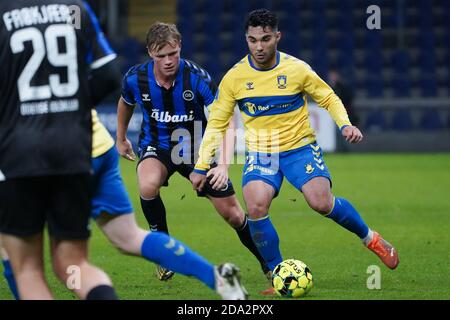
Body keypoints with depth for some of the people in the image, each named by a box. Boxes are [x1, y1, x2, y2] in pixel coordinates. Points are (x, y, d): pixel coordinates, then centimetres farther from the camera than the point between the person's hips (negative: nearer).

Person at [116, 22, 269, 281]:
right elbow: (126, 103, 10)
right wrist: (121, 139, 23)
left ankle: (268, 263, 27)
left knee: (233, 215, 0)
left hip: (197, 147, -1)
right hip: (156, 146, 1)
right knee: (148, 186, -34)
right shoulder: (135, 79, -16)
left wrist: (223, 164, -43)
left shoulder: (197, 78, -25)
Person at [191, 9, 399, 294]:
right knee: (256, 208, -25)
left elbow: (329, 98, 6)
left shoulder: (297, 69, -8)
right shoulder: (234, 77, -5)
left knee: (321, 202, -21)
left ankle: (370, 238, 8)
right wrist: (201, 167, 0)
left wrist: (345, 124, -13)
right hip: (260, 153, 1)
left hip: (300, 147, -1)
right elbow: (217, 123, 4)